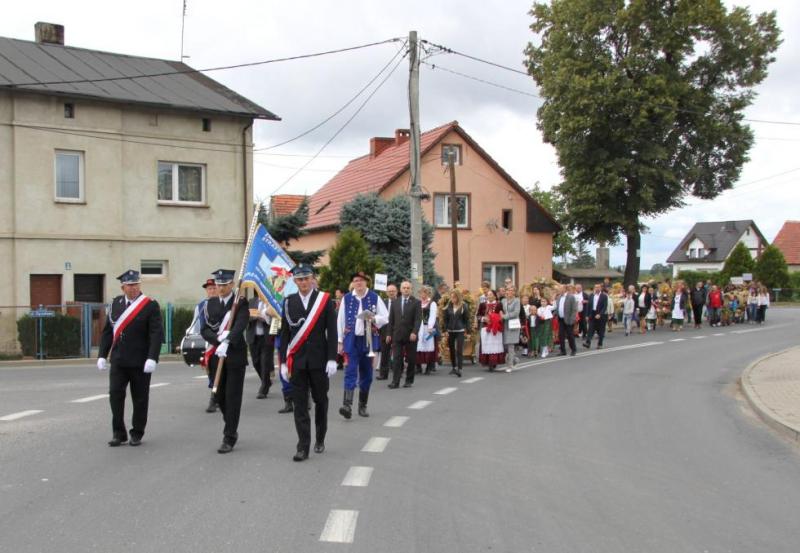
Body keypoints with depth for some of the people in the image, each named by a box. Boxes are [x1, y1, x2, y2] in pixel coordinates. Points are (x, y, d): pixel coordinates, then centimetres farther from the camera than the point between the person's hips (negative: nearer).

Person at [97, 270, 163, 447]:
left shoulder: (151, 305, -6)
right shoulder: (116, 303, 8)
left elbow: (157, 334, -12)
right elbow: (107, 331, 12)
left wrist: (152, 358, -21)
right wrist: (102, 355, 7)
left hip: (140, 362, -3)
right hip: (118, 361, 3)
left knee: (140, 398, 6)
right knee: (115, 394, -2)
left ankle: (137, 433, 19)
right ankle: (118, 433, 9)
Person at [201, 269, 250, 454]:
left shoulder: (240, 303, -5)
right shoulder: (211, 304, 10)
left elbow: (240, 326, -21)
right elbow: (205, 330, 3)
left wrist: (227, 342, -36)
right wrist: (218, 338, -17)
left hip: (235, 356, -5)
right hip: (216, 355, 5)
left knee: (233, 397, -3)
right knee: (220, 397, 11)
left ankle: (229, 438, 4)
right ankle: (231, 429, 31)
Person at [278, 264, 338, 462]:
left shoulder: (325, 299, -2)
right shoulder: (289, 301, 4)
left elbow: (332, 332, -4)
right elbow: (284, 333, 7)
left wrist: (332, 359, -9)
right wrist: (283, 362, 3)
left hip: (319, 360, -1)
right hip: (297, 361, 1)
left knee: (320, 400, 11)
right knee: (300, 404, 0)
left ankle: (320, 439, 29)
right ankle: (303, 447, 2)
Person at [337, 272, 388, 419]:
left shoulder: (374, 298, 3)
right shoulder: (346, 299, 3)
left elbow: (385, 318, 5)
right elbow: (340, 320, 6)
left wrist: (373, 318, -15)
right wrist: (340, 341, 4)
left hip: (369, 340, 1)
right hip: (352, 340, -1)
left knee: (366, 373, 9)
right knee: (351, 372, -11)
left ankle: (363, 406, 21)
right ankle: (347, 405, -19)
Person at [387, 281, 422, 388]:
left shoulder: (416, 302, 1)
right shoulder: (395, 303, 11)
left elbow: (418, 319, -7)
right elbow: (391, 319, 12)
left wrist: (414, 332, -18)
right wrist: (389, 334, 6)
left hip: (410, 336, -2)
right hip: (397, 335, 2)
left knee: (411, 359, 5)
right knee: (396, 359, -5)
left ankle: (409, 380, 16)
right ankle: (395, 381, -7)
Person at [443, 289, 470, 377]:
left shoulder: (463, 306, -3)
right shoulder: (448, 306, 4)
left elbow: (467, 319, 1)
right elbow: (445, 319, 7)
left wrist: (467, 331, -2)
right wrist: (445, 330, 0)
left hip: (460, 331, -3)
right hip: (450, 331, 3)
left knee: (459, 350, -10)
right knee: (451, 349, 11)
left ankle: (459, 369, -15)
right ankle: (454, 367, 25)